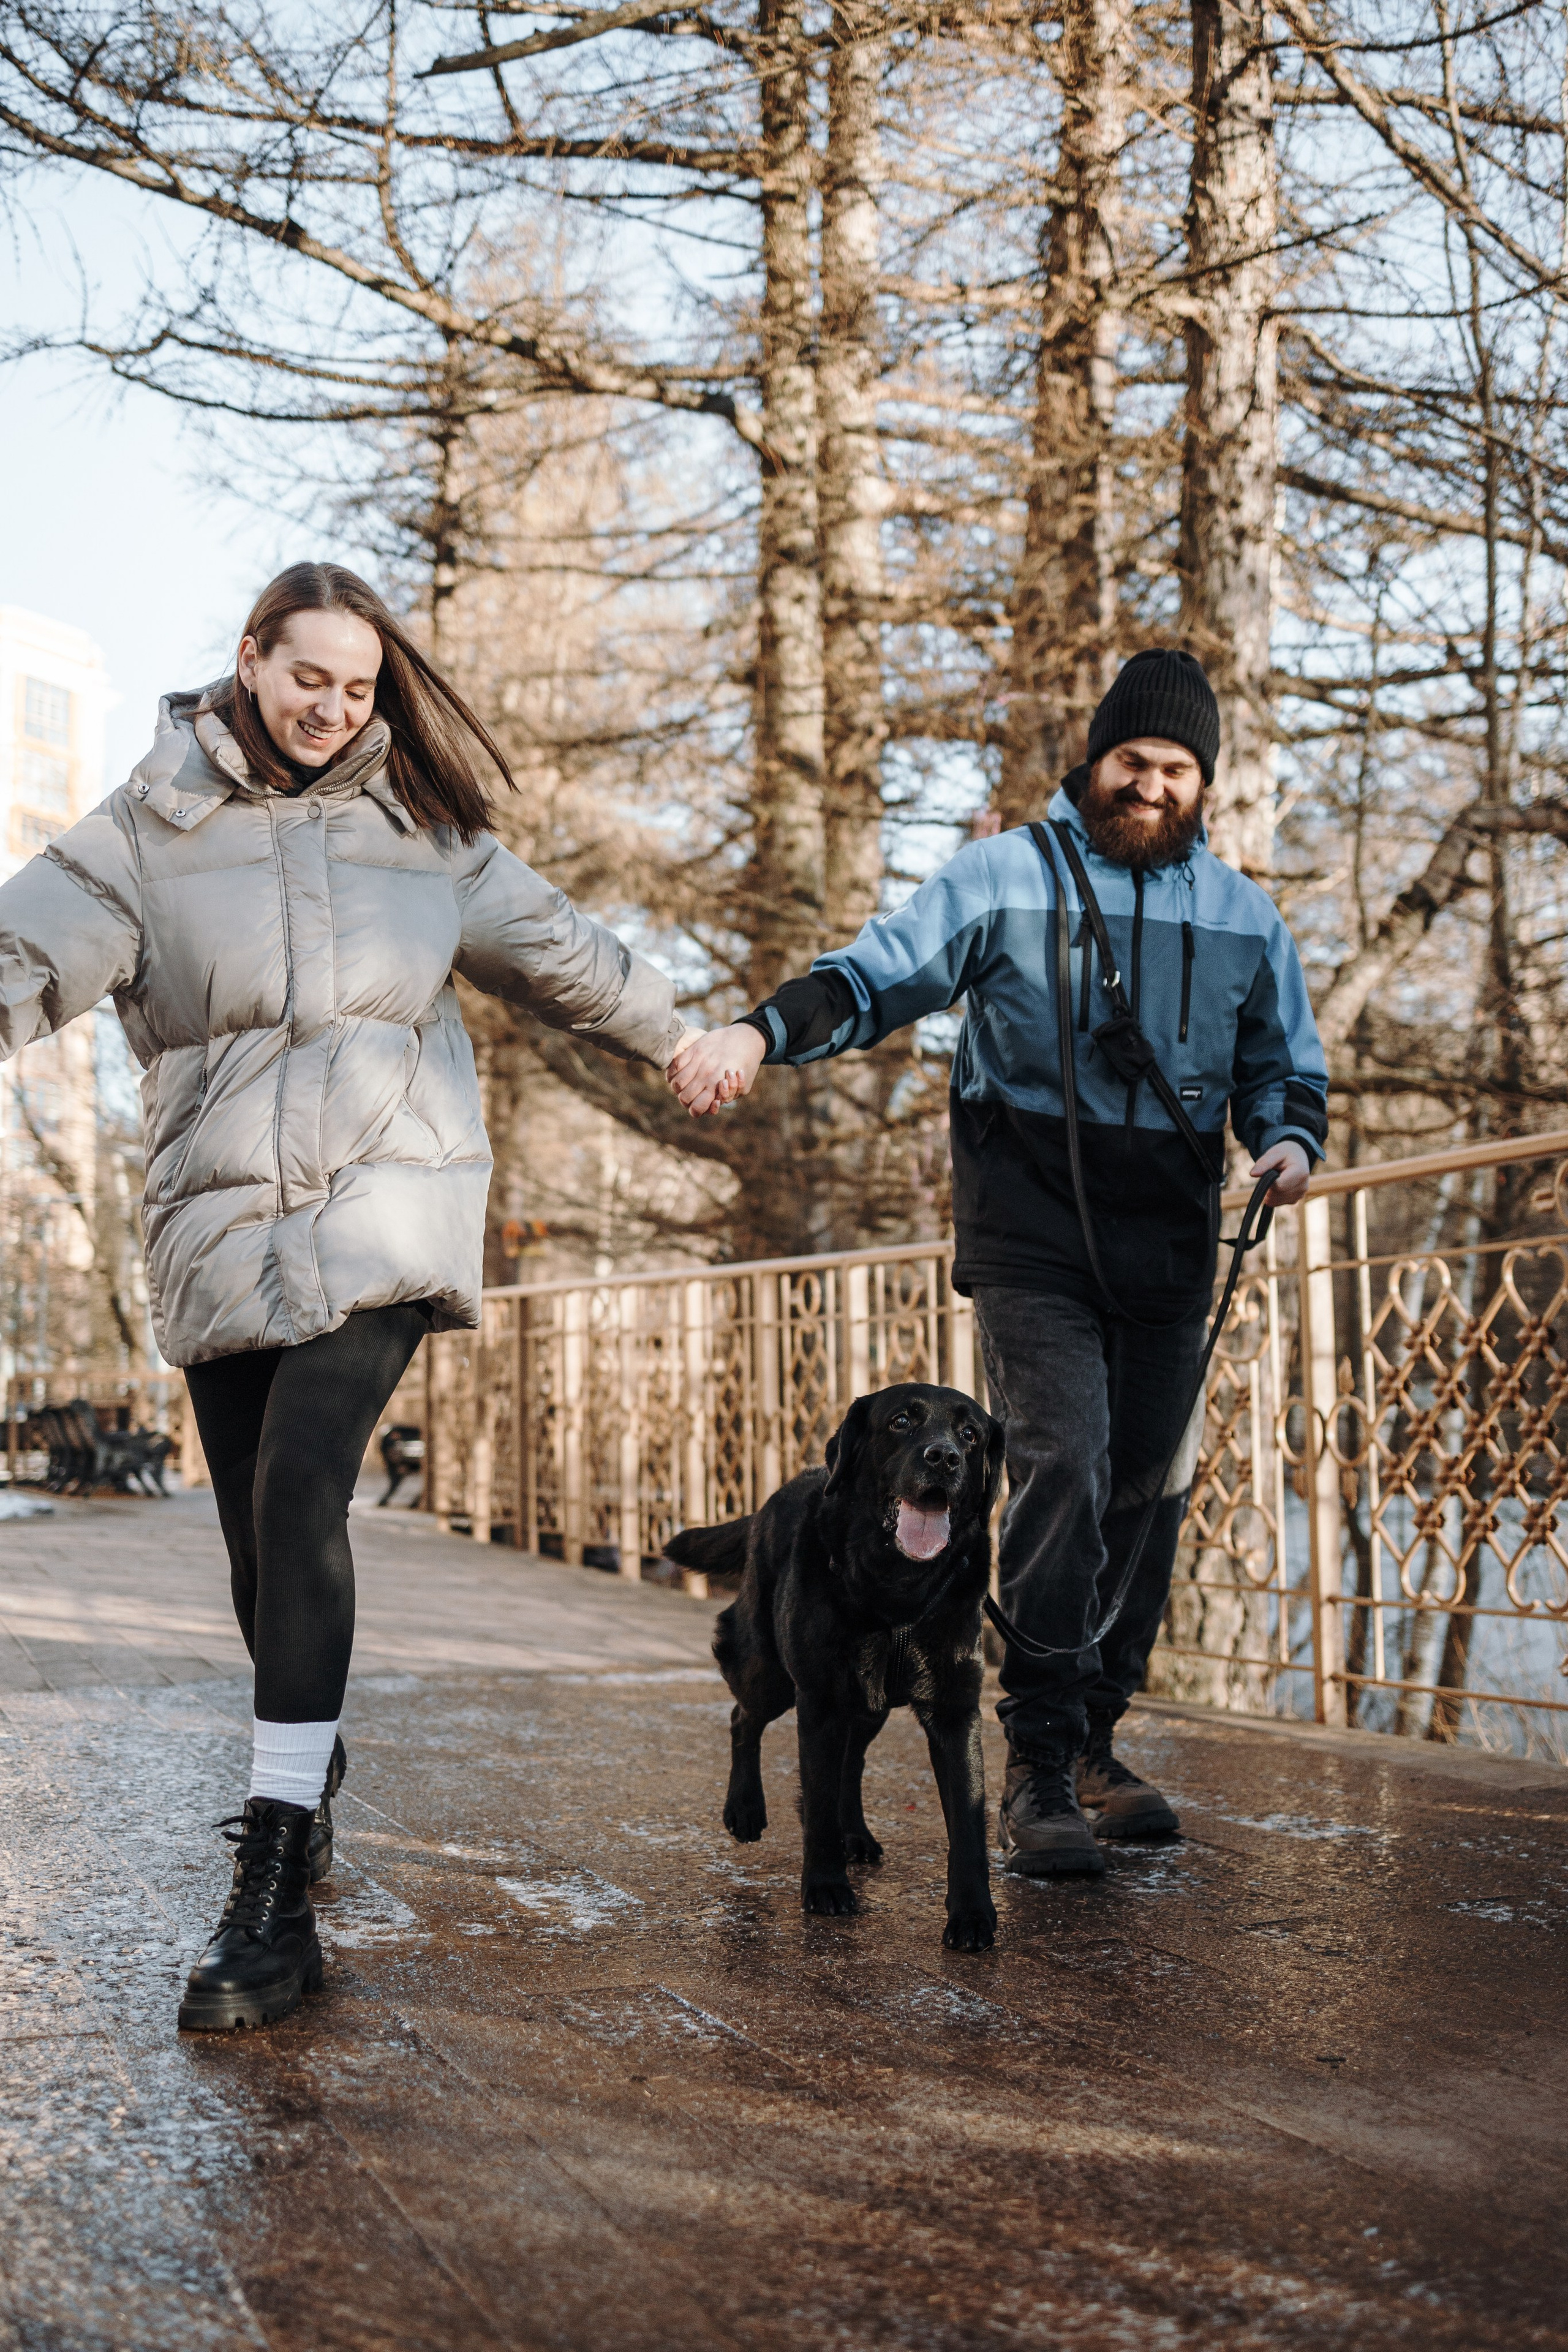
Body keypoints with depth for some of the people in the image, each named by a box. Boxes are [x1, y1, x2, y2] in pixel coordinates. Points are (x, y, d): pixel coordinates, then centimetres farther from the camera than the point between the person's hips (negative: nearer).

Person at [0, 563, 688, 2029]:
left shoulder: (423, 828, 12)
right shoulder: (154, 825, 5)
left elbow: (555, 951, 27)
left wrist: (670, 1038, 38)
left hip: (383, 1213, -1)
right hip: (220, 1226, 1)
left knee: (299, 1494, -19)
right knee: (261, 1534, 6)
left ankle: (275, 1887, -21)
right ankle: (308, 1785, 32)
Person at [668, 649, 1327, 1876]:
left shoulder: (1244, 916, 10)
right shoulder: (1002, 877, 0)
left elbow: (1286, 1066, 18)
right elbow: (872, 977, -4)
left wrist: (1290, 1141, -4)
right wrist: (761, 1031, -22)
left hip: (1168, 1256, 4)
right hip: (1032, 1243, -4)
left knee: (1148, 1495, 9)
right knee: (1064, 1470, -17)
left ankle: (1093, 1746, 25)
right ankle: (1038, 1770, -10)